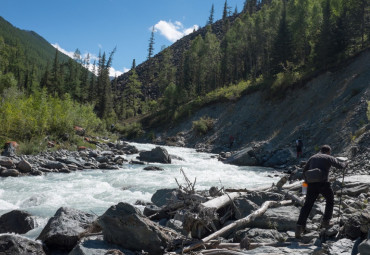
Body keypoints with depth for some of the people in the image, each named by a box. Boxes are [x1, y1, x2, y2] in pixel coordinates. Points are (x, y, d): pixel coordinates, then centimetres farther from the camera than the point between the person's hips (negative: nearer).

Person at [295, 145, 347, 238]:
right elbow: (340, 166, 0)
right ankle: (326, 221, 23)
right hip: (323, 183, -4)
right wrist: (344, 164, 22)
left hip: (311, 184, 4)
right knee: (330, 201, 24)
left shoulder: (312, 158, 18)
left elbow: (304, 171, 21)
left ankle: (300, 226, -5)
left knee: (307, 205, 6)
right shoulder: (329, 158, 5)